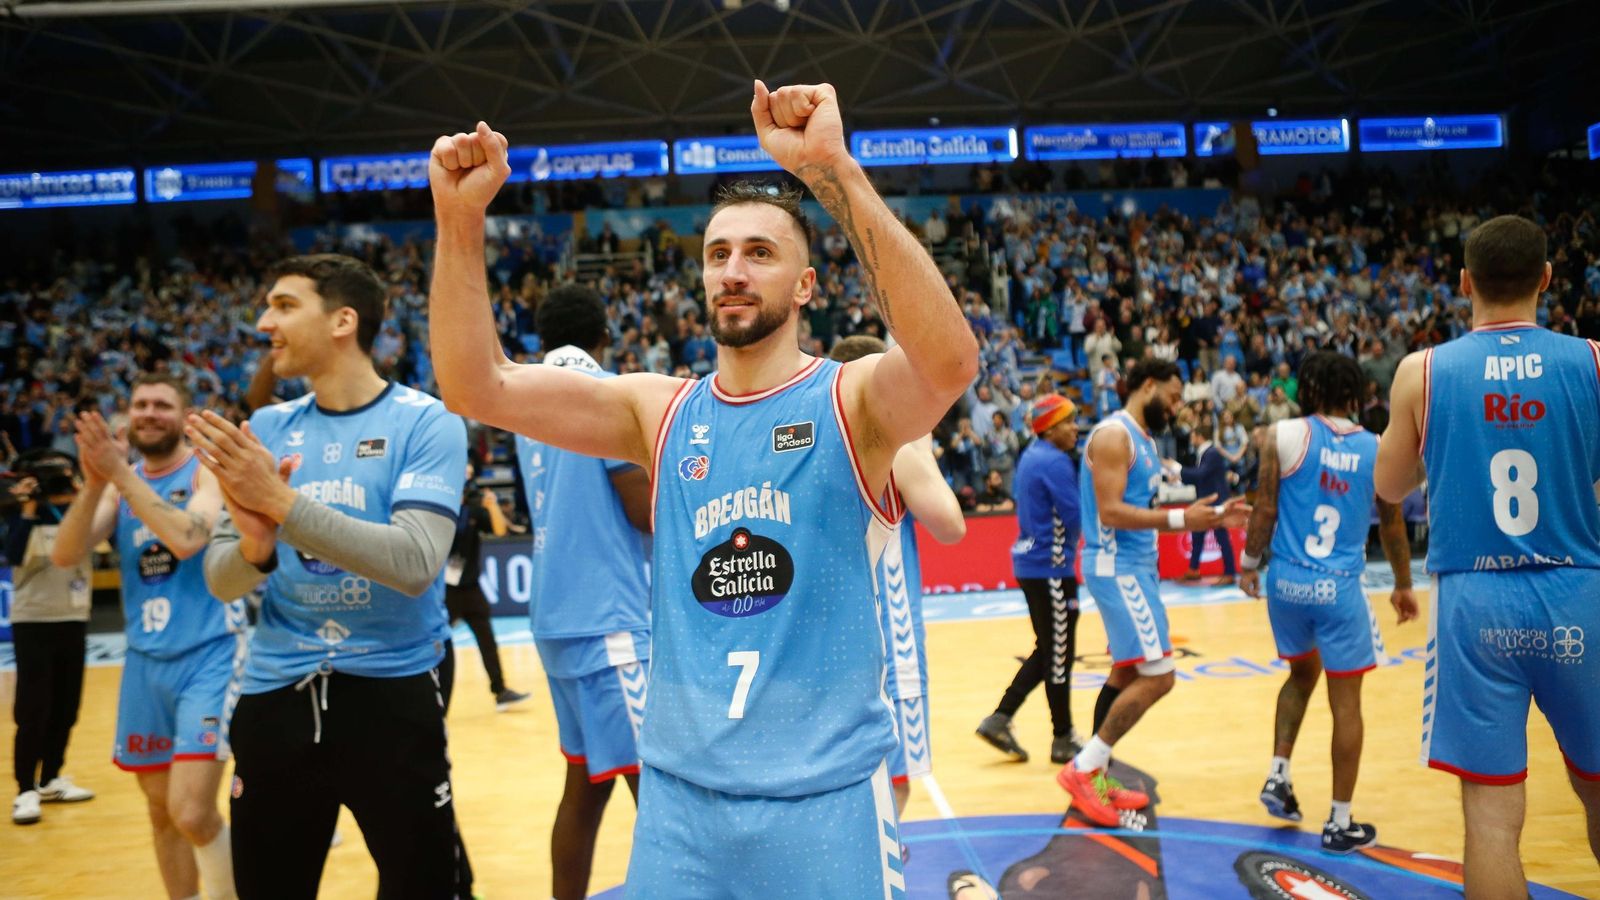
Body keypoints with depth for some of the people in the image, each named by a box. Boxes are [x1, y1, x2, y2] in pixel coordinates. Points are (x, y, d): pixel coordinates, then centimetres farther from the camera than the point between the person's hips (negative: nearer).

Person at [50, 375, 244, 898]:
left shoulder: (208, 471, -8)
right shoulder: (120, 483, 9)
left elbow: (186, 539, -26)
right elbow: (65, 556, -4)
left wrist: (121, 474, -22)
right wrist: (95, 483, -18)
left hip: (209, 655, -6)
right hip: (145, 659, 6)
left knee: (192, 812, -13)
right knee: (161, 810, 14)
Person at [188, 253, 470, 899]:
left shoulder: (426, 423, -9)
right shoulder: (264, 429, 5)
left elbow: (416, 564, -22)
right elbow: (220, 581, 3)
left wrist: (282, 504, -26)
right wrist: (255, 547, -19)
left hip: (392, 692, -4)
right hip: (274, 694, 5)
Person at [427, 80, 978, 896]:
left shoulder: (853, 401, -7)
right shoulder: (660, 412, 3)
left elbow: (951, 358, -30)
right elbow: (476, 388, -5)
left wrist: (833, 169, -35)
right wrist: (460, 218, -18)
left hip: (827, 789, -3)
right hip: (677, 789, 3)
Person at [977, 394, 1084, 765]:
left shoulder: (1031, 456, 13)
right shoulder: (1056, 462, -16)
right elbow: (1076, 516, -20)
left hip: (1030, 562, 9)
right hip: (1050, 567, -9)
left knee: (1048, 651, 16)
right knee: (1058, 655, 1)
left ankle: (1000, 720, 14)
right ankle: (1063, 739, 12)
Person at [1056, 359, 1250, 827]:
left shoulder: (1145, 440, 17)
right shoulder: (1113, 435, -14)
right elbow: (1110, 513, -22)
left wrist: (1210, 518, 13)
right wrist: (1180, 518, -21)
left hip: (1136, 566, 10)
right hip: (1116, 567, -10)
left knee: (1127, 674, 13)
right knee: (1156, 675, -12)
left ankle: (1095, 779, 21)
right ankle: (1083, 768, -4)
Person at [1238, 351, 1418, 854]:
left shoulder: (1284, 436, -3)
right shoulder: (1378, 449, 3)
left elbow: (1265, 509, -5)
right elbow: (1393, 526, 12)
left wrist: (1249, 563, 10)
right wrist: (1403, 586, 25)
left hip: (1286, 582, 1)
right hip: (1339, 587, -1)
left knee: (1302, 674, 26)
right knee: (1346, 702, 8)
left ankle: (1278, 778, 18)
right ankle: (1340, 823, 14)